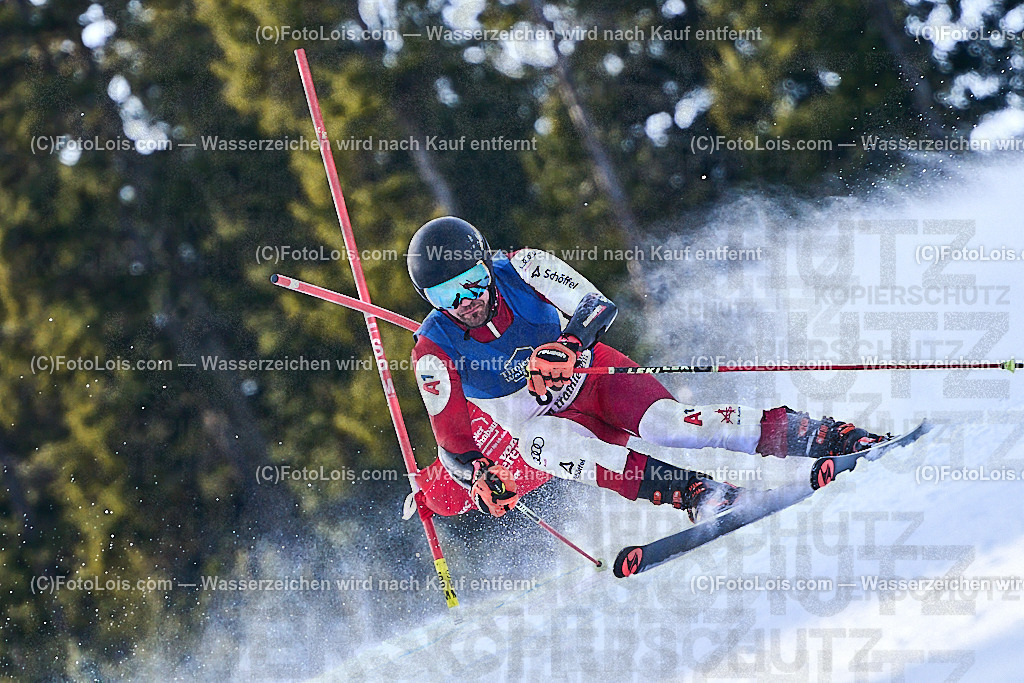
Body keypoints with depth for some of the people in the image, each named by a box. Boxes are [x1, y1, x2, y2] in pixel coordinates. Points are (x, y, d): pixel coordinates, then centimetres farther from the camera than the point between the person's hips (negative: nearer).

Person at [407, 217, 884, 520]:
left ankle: (808, 434, -33)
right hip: (544, 420, 0)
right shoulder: (434, 353, -13)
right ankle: (697, 494, -45)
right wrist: (477, 477, -21)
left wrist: (565, 346, -38)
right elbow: (453, 443, -4)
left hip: (592, 373, 0)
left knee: (664, 423, -30)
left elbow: (598, 307, -20)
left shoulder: (522, 269, -14)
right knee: (541, 442, -36)